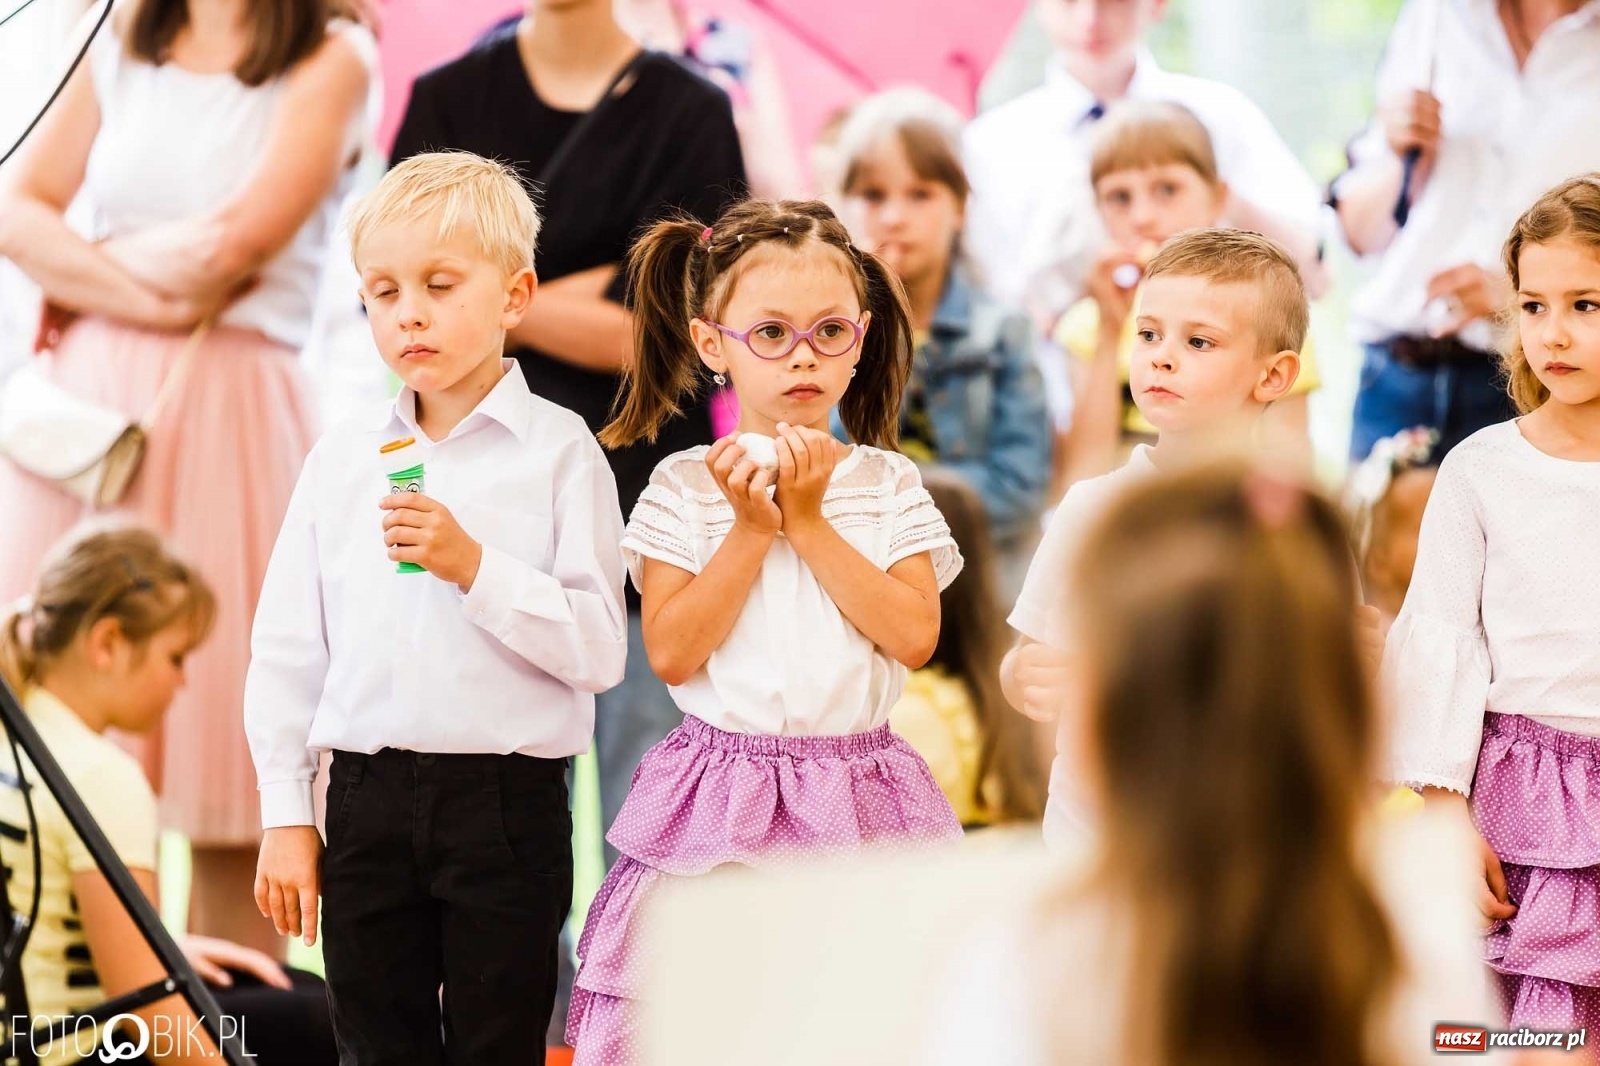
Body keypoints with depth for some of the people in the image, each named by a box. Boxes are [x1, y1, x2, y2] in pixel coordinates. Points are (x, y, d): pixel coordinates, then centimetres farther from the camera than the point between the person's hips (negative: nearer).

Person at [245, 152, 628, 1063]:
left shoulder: (558, 451, -4)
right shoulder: (343, 458, 7)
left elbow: (600, 649, -11)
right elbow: (287, 646, 9)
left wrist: (476, 567, -20)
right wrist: (286, 814, 6)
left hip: (506, 801, -3)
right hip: (368, 799, 3)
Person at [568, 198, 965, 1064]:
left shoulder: (888, 484, 4)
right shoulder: (683, 488, 0)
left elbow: (913, 635, -8)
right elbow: (671, 653, -9)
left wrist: (811, 524, -10)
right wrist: (751, 529, -12)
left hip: (857, 804, 1)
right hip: (719, 804, -1)